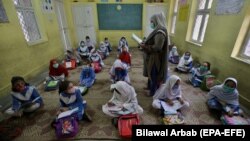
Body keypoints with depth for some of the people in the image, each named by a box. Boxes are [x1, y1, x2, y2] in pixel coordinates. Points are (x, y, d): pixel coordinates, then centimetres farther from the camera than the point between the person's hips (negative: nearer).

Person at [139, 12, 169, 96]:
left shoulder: (160, 32, -21)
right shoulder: (158, 30, 9)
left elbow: (157, 47, -27)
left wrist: (145, 46, -19)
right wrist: (145, 44, 3)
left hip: (156, 58, -9)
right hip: (153, 57, 9)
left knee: (153, 75, 5)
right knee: (154, 75, 21)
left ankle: (153, 92, 23)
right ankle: (154, 88, 38)